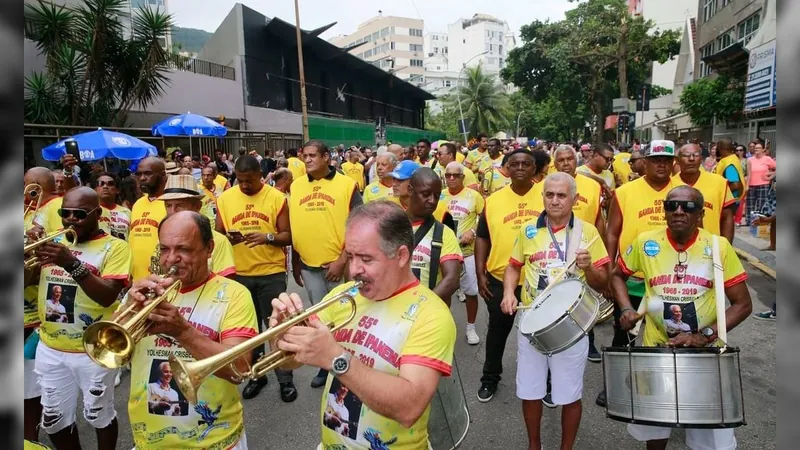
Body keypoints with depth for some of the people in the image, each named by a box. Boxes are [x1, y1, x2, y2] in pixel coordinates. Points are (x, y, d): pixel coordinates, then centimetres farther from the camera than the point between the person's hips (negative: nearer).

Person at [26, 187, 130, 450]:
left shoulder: (114, 247, -10)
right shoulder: (53, 242, 8)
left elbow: (108, 296, -21)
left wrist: (73, 264, -32)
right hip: (49, 349, 5)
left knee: (99, 416, 11)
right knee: (53, 420, 16)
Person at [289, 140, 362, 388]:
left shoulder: (346, 184, -7)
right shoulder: (296, 186, 6)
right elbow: (294, 227, 11)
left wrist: (342, 260, -14)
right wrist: (295, 264, 12)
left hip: (339, 264, -4)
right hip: (309, 265, 4)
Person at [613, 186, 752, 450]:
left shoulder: (719, 247, -9)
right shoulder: (645, 243, -6)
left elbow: (743, 304, -7)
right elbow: (617, 275, 10)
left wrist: (705, 335, -20)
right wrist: (626, 309, -7)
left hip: (706, 352, -1)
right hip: (655, 348, 1)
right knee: (654, 426, 17)